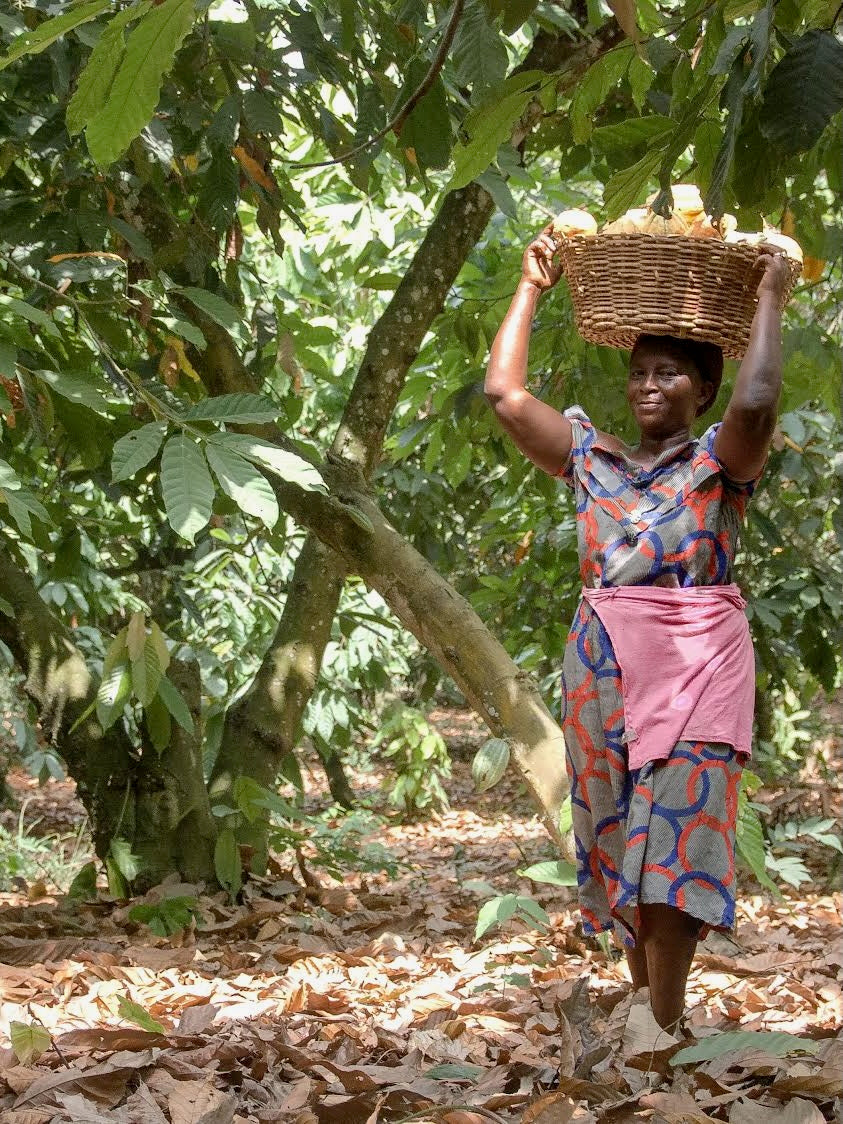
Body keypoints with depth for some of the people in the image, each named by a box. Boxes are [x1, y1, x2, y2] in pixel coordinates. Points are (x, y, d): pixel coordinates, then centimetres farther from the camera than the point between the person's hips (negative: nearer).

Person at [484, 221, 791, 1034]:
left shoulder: (719, 462, 0)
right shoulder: (591, 459, 12)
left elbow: (757, 402, -21)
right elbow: (504, 392, 6)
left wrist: (770, 300, -10)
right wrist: (531, 289, 11)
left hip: (694, 669, -4)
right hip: (601, 670, 5)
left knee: (671, 839, -7)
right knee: (617, 841, 9)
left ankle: (664, 1024, -3)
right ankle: (642, 997, 21)